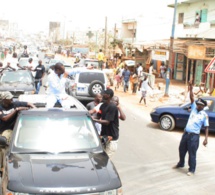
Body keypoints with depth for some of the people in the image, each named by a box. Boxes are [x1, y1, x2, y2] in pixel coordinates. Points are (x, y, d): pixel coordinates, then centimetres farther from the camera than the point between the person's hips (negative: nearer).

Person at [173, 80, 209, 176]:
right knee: (182, 149, 18)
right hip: (186, 133, 5)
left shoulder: (204, 115, -4)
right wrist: (191, 88, -12)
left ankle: (191, 170, 13)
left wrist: (206, 138, -12)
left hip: (194, 136, -5)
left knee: (192, 153, 0)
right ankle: (181, 164, 40)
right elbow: (192, 98, -2)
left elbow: (206, 127, -4)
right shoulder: (194, 108, 7)